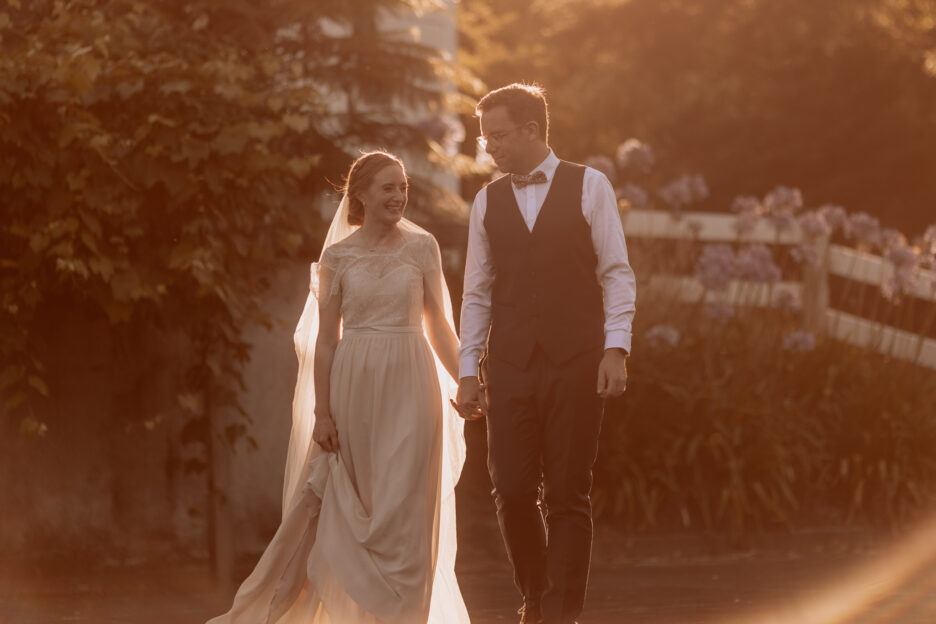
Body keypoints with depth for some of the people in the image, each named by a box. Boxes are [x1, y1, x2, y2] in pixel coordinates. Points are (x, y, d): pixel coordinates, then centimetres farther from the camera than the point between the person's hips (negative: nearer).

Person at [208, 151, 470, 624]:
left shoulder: (422, 247, 5)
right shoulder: (337, 256, 2)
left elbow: (438, 325, 9)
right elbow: (326, 339, 2)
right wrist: (322, 412, -3)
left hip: (410, 387, 0)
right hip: (355, 385, 0)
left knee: (404, 507, -1)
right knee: (349, 508, 2)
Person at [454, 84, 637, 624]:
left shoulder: (589, 187, 2)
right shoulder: (488, 202, 12)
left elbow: (617, 274, 0)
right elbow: (477, 292, 13)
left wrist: (616, 349, -11)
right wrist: (468, 370, 7)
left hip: (575, 362, -3)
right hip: (510, 366, 3)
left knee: (568, 497, -3)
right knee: (513, 492, -2)